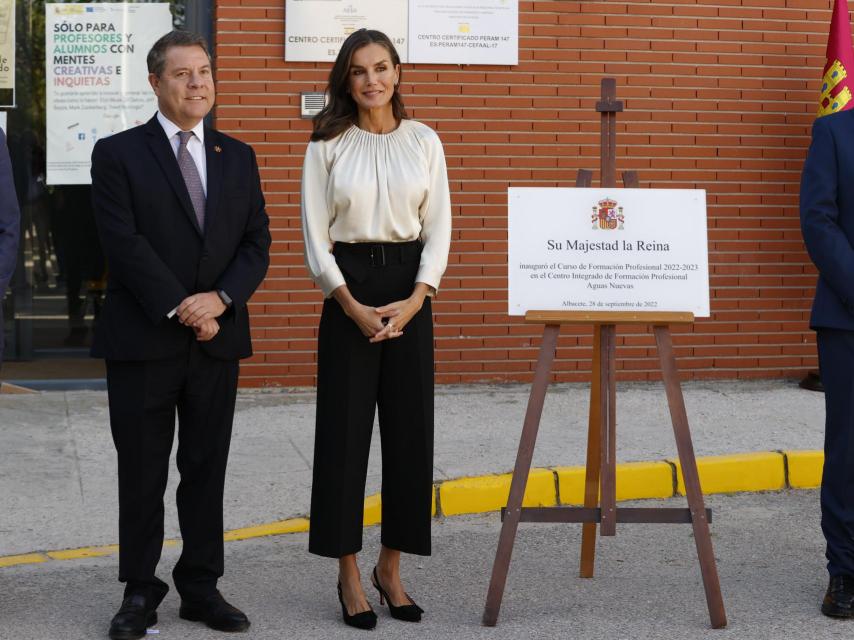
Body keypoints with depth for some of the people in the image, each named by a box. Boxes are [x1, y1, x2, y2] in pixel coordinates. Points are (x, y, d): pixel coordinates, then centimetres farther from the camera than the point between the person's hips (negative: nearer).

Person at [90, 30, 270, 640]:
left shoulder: (238, 157, 12)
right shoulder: (118, 154, -1)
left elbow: (257, 243, 6)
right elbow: (125, 244, -10)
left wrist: (219, 299, -11)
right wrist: (181, 310, -14)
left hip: (218, 338, 4)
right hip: (142, 339, -3)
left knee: (207, 470, 8)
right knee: (142, 473, 4)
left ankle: (201, 588, 18)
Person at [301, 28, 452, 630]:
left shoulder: (424, 141, 5)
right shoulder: (327, 146, 0)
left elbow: (438, 229, 3)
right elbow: (315, 236, -2)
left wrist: (415, 300, -10)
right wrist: (352, 306, -12)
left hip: (410, 291, 2)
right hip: (349, 291, -2)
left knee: (409, 428, 4)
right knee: (345, 429, 0)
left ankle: (391, 568, 17)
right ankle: (349, 574, 10)